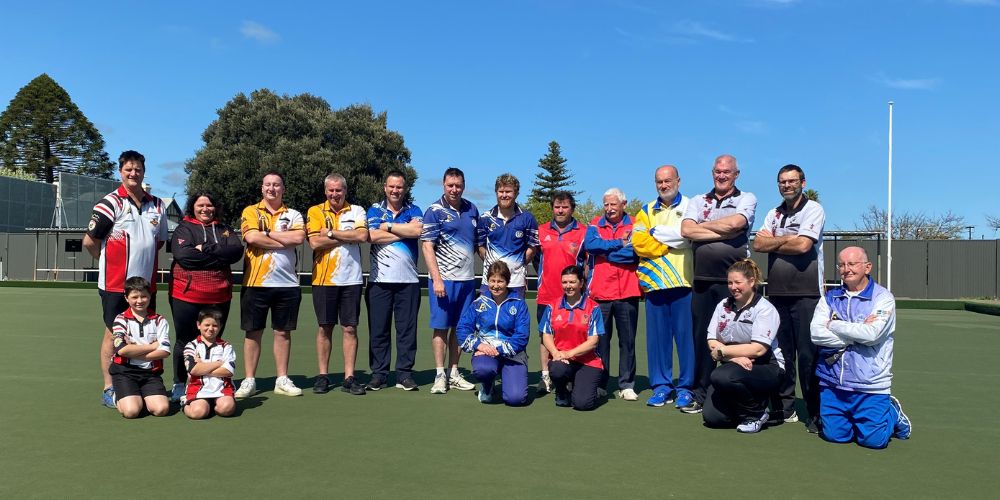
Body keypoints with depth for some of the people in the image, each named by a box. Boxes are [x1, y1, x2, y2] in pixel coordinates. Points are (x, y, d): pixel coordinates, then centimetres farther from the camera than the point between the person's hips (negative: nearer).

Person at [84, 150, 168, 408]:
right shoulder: (111, 202, -6)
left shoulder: (157, 205, 9)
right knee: (113, 333, 3)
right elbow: (89, 241, -5)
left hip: (146, 283, 5)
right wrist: (111, 262, 5)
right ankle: (109, 389, 12)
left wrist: (145, 260, 11)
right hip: (115, 284, -5)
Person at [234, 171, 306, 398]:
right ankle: (249, 381, 14)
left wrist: (267, 233, -10)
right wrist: (285, 241, -9)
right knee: (253, 332, 5)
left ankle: (282, 380, 17)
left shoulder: (293, 215, 9)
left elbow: (299, 237, -11)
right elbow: (252, 237, -14)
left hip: (287, 283, 2)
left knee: (283, 332, 8)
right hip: (256, 283, -1)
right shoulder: (251, 212, 4)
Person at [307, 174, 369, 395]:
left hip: (351, 279, 1)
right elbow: (315, 242, -10)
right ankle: (322, 376, 16)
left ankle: (349, 377, 9)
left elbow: (363, 236, -12)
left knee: (350, 328, 3)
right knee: (325, 328, 7)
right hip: (323, 279, 0)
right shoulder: (315, 212, 5)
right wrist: (348, 236, -8)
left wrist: (331, 233, -11)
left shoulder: (356, 211, 6)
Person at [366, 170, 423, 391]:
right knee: (378, 329, 2)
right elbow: (373, 236, -9)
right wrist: (405, 231, -6)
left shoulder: (414, 210, 11)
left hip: (408, 279, 0)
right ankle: (378, 373, 11)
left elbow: (418, 230, -11)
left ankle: (404, 374, 10)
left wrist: (388, 226, -5)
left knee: (407, 328, 2)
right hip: (379, 279, 0)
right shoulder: (375, 210, 10)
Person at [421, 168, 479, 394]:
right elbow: (427, 247, -9)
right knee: (441, 327, -1)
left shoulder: (472, 210, 11)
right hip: (444, 279, -5)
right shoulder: (434, 211, -5)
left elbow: (478, 243, 20)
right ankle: (440, 375, 7)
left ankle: (454, 373, 19)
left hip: (467, 279, 5)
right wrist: (436, 279, -16)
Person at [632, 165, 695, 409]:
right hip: (655, 283, 3)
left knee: (686, 335, -1)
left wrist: (656, 233, -4)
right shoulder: (647, 211, 15)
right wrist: (670, 246, -6)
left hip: (683, 282, -3)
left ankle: (686, 387, 9)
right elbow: (639, 242, 1)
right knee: (657, 336, 5)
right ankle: (661, 386, 14)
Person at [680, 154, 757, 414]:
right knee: (702, 336, 8)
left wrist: (702, 226, -1)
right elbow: (686, 230, -4)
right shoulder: (698, 201, 14)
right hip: (702, 279, 3)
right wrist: (723, 233, -8)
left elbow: (734, 223, -14)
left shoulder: (747, 199, 6)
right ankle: (700, 393, 17)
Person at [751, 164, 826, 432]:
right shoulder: (774, 214, 16)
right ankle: (783, 407, 19)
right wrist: (785, 240, -8)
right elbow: (758, 245, 4)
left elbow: (802, 245, -16)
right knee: (781, 353, 10)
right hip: (777, 292, 6)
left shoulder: (813, 209, -2)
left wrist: (773, 240, -2)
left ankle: (816, 413, 3)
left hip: (806, 293, -6)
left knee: (808, 355, -5)